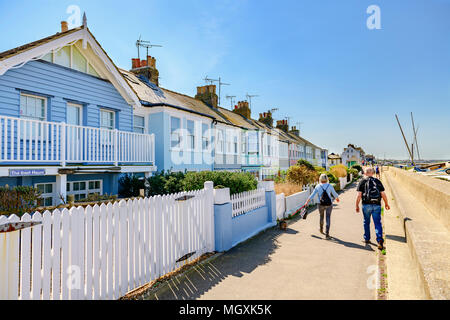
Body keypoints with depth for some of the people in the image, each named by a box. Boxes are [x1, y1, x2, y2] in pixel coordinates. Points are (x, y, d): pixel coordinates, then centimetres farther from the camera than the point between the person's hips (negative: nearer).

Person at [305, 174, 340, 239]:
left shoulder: (318, 186, -3)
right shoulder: (330, 186, -4)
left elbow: (312, 195, -3)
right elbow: (335, 194, 7)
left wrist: (307, 202, 4)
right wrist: (337, 198, 29)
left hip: (321, 204, 1)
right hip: (329, 204, -1)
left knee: (321, 216, 23)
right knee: (328, 218, 2)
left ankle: (321, 229, 43)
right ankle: (327, 234, -4)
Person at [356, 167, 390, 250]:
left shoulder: (362, 182, 1)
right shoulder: (378, 181, 7)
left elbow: (359, 195, -4)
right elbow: (383, 194, 4)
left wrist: (357, 205, 4)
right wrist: (386, 204, 17)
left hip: (366, 205, -1)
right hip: (377, 205, 1)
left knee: (366, 222, 16)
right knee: (378, 223, 2)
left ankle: (367, 239, 27)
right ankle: (380, 239, -15)